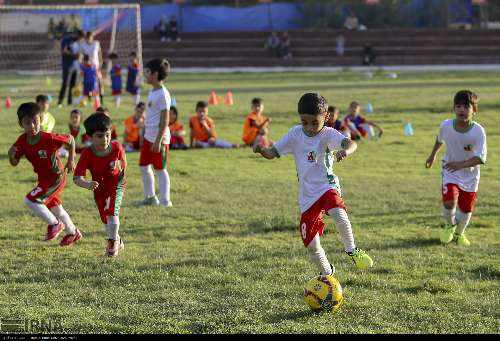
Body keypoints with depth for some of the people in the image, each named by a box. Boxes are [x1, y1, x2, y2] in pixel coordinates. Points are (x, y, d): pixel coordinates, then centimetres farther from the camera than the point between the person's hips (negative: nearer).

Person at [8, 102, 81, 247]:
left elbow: (70, 139, -13)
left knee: (30, 200, -17)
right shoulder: (22, 141, -11)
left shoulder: (49, 139, -28)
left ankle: (54, 224, 3)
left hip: (56, 177, -7)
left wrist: (71, 161, -9)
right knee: (54, 207, 22)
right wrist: (11, 155, -28)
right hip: (44, 178, 7)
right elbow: (15, 163, -6)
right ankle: (72, 232, 44)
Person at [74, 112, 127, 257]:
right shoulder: (87, 154, -29)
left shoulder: (116, 148, -25)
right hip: (99, 188, 2)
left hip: (116, 185, -2)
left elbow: (123, 159, 2)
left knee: (111, 211, -23)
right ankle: (118, 241, 41)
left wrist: (123, 172, -2)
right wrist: (87, 184, -54)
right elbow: (77, 178, -36)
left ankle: (113, 241, -5)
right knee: (105, 218, 15)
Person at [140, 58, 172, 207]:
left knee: (160, 169, -2)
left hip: (159, 138, -9)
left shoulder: (163, 94, -17)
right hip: (148, 137, 9)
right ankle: (150, 197, 26)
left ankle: (165, 201, 6)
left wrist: (158, 141, -21)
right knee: (144, 166, 14)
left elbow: (165, 120, -19)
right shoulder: (152, 91, 11)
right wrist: (144, 134, 20)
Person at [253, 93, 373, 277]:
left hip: (327, 187, -4)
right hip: (307, 196, 4)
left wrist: (345, 150, -55)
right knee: (312, 246, 5)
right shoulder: (295, 134, 1)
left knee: (338, 212, -39)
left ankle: (352, 250, -18)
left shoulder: (328, 134, -13)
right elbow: (273, 153, 5)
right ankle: (327, 273, 33)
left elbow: (350, 143, -31)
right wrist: (261, 150, -18)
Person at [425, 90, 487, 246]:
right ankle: (450, 225, 14)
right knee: (449, 202, -20)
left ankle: (459, 233, 41)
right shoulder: (446, 125, -16)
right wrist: (433, 155, 21)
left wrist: (461, 164, -43)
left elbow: (480, 158, -30)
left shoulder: (478, 131, -25)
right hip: (450, 171, 0)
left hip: (470, 175, 0)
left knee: (466, 209, 9)